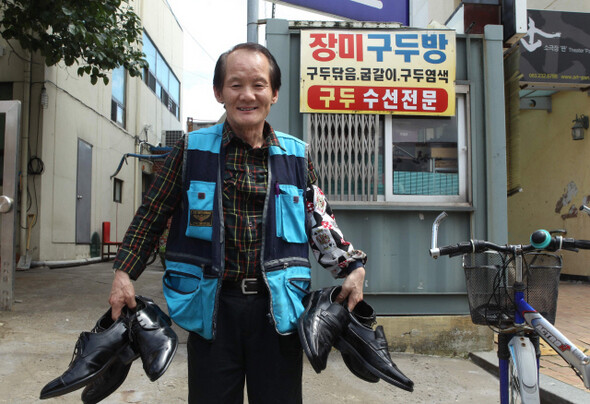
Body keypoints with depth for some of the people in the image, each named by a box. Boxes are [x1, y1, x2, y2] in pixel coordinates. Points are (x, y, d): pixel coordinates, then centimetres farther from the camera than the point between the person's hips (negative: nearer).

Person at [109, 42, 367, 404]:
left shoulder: (297, 156, 6)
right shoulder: (192, 149, 1)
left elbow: (320, 222, 13)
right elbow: (152, 214, 7)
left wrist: (353, 266, 3)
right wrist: (124, 273, 2)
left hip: (277, 308, 1)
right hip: (212, 306, -1)